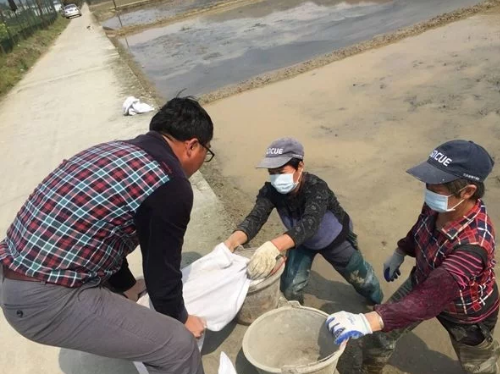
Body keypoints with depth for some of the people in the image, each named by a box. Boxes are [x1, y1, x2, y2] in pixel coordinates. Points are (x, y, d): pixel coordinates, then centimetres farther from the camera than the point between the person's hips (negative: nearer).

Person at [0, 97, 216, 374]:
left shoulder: (115, 150, 10)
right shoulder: (171, 185, -16)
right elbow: (161, 267, -7)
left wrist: (130, 288, 30)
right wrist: (180, 319, 12)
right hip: (50, 301, -10)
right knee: (177, 345, -6)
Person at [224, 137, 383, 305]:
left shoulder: (316, 188, -41)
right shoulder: (270, 191, -27)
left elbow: (310, 223, -58)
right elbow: (255, 218, -41)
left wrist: (274, 246, -77)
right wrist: (232, 241, -63)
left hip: (334, 240, -3)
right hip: (302, 243, 3)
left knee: (360, 278, 18)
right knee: (289, 289, -2)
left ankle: (378, 304, 52)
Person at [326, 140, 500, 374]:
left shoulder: (473, 243, -44)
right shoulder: (437, 205, -24)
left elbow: (430, 298, -51)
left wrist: (366, 322, -60)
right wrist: (399, 253, 11)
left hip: (465, 312, -5)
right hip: (423, 280, 5)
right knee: (383, 332, 12)